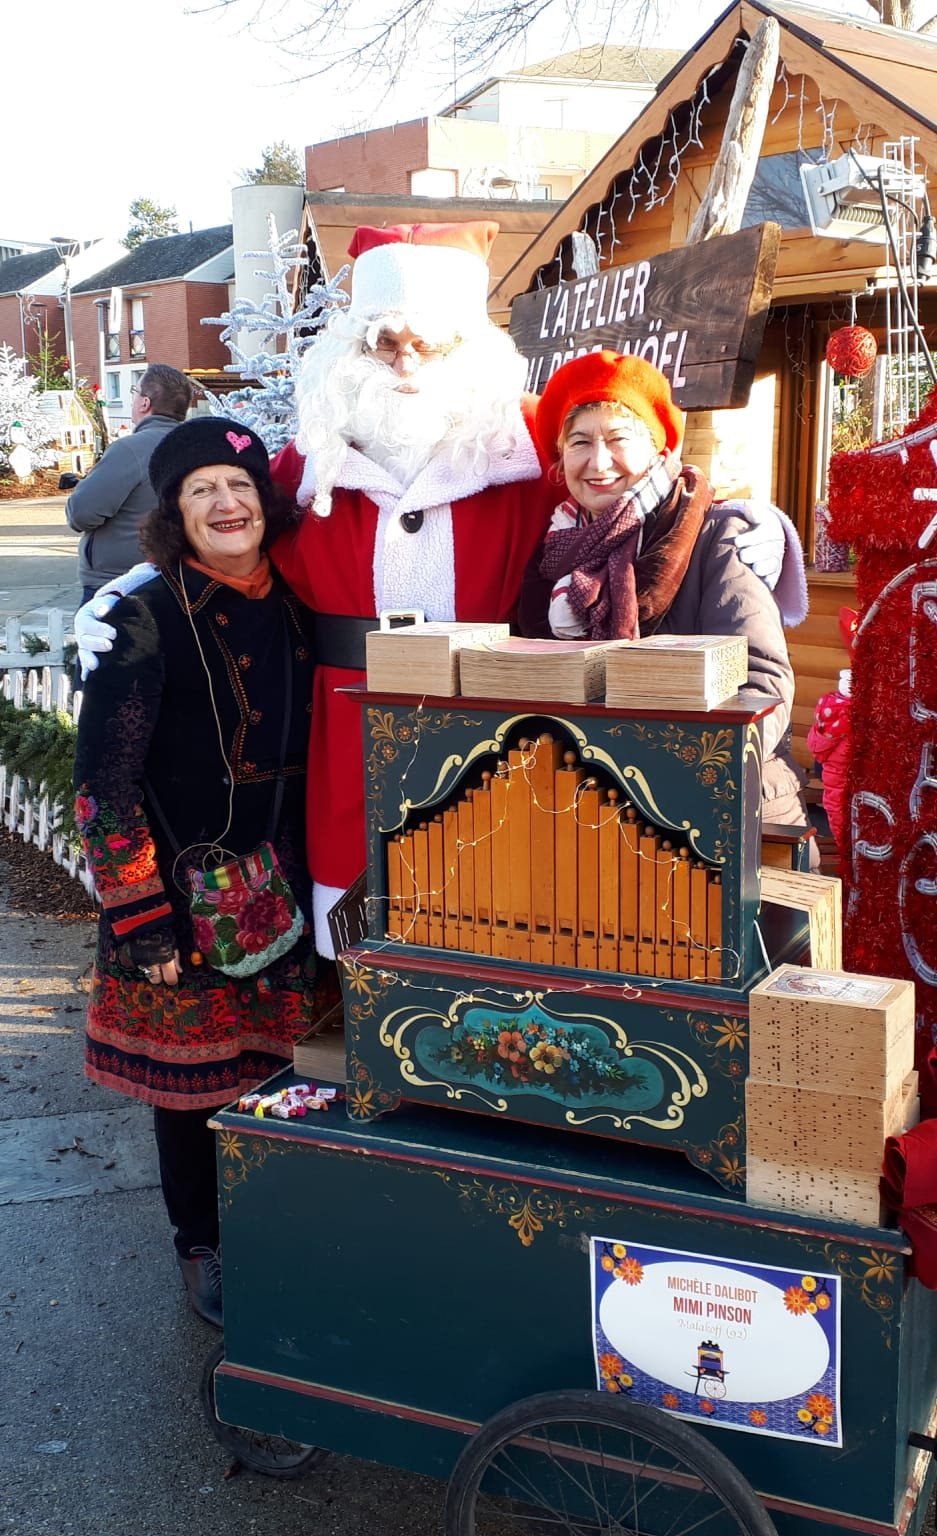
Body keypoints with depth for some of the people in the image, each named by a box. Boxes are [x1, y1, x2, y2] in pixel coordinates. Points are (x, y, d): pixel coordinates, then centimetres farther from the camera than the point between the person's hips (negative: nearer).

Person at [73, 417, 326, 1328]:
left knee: (268, 1068, 11)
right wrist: (139, 917, -15)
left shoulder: (290, 612, 5)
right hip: (185, 896, -4)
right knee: (190, 1081, 8)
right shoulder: (146, 620, -11)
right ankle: (201, 1251, 29)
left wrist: (313, 881, 11)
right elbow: (103, 781, -12)